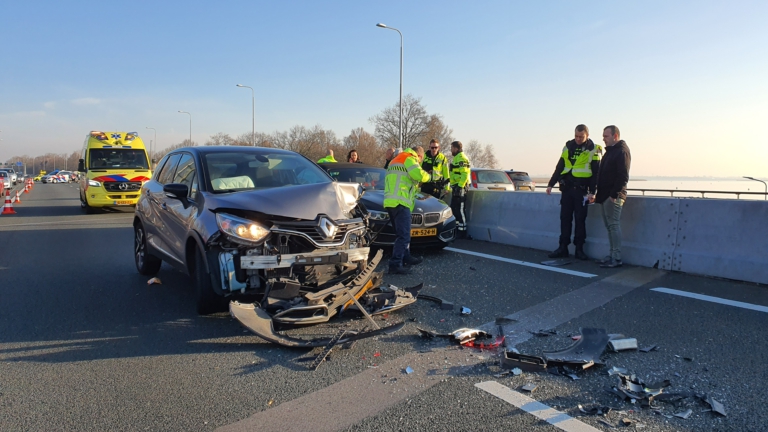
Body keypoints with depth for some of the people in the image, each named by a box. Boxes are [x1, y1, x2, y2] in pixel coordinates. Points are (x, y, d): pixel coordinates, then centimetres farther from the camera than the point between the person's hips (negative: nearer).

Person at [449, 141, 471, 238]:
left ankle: (462, 231, -9)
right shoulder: (456, 158, 20)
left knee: (459, 210, -11)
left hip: (460, 187, -11)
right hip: (456, 187, 11)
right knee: (454, 208, 15)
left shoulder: (462, 158, -13)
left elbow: (465, 174, -22)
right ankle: (457, 227, 24)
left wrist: (460, 186, -26)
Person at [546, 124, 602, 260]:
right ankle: (563, 248, 10)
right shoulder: (568, 147, 11)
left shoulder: (593, 150, -1)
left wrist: (592, 191, -12)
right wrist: (550, 184, 9)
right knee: (565, 218, 5)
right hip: (566, 188, 4)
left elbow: (596, 173, -5)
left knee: (580, 219, 0)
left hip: (581, 189, -4)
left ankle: (579, 249, 9)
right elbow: (559, 168, 14)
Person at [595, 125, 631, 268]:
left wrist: (614, 194, -21)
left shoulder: (622, 151, -10)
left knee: (613, 225, -9)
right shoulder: (610, 151, 20)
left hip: (613, 196, -10)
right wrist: (599, 194, 16)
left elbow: (623, 176, -18)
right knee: (609, 226, 11)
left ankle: (616, 258, -6)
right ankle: (613, 255, 17)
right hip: (605, 195, 10)